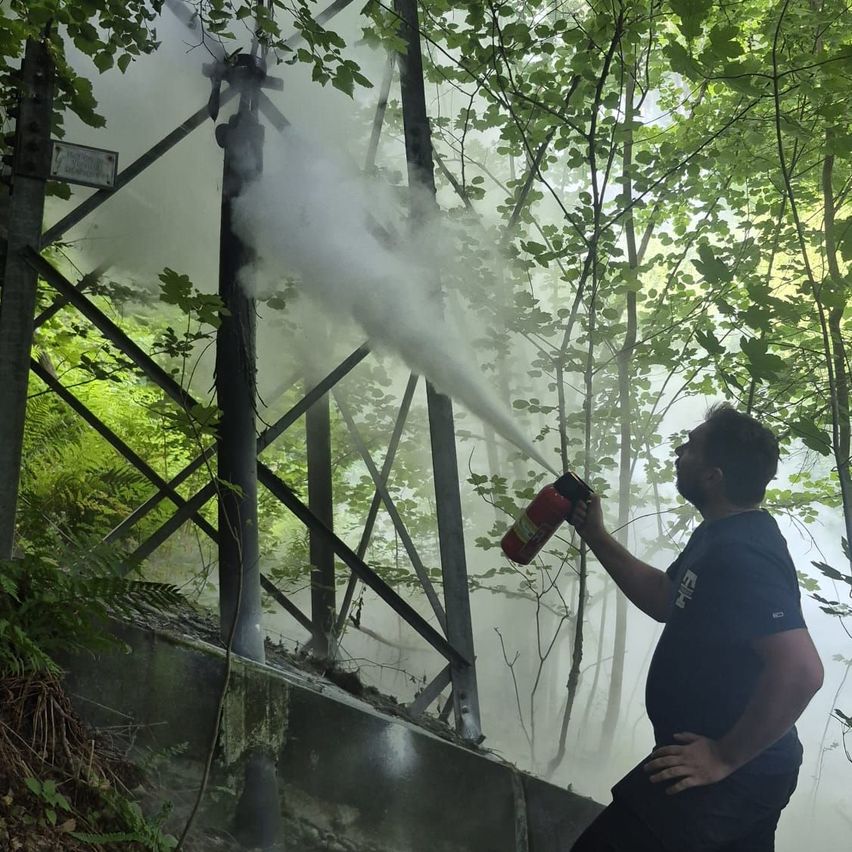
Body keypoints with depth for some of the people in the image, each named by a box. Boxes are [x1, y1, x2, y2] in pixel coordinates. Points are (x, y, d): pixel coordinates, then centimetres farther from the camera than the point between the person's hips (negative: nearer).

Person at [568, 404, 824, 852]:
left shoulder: (741, 556, -27)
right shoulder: (719, 536, 7)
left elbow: (801, 671, -35)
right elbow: (663, 599, 20)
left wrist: (725, 758, -26)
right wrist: (596, 537, 12)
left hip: (730, 775, -10)